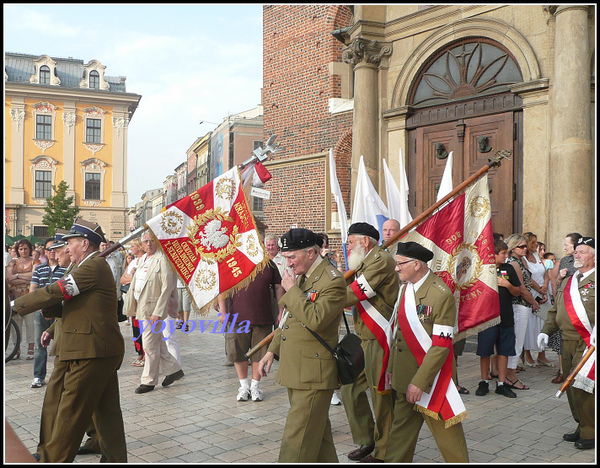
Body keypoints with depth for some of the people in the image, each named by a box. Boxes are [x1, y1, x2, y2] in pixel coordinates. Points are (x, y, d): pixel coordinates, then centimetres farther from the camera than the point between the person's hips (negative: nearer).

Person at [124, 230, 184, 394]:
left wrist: (157, 312, -21)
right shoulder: (143, 259, 14)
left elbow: (167, 288, -18)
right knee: (157, 343, 15)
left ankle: (149, 381, 11)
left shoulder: (163, 259, -13)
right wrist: (131, 306, 13)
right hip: (142, 308, 8)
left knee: (150, 345, -1)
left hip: (154, 308, -8)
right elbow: (135, 283, 21)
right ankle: (173, 369, 29)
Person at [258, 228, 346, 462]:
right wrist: (272, 350, 16)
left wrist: (292, 290, -21)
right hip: (295, 371, 9)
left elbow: (316, 320, -30)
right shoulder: (300, 276, 14)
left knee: (297, 439, -4)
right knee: (317, 431, 21)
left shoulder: (332, 281, -16)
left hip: (313, 375, -9)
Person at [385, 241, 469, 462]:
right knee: (401, 427, 17)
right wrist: (391, 367, 12)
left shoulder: (441, 295, -19)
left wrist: (419, 381, -21)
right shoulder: (405, 288, 7)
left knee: (444, 429, 7)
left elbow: (441, 346, -20)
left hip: (432, 377, -7)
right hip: (404, 375, 7)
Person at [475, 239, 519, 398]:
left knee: (503, 351, 7)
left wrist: (508, 285, -8)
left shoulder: (508, 269, 8)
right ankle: (484, 382, 17)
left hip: (506, 318, 3)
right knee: (485, 351, 3)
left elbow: (518, 292, 11)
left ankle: (501, 384, 17)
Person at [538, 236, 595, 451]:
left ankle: (590, 433, 6)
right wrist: (546, 331, 12)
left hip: (588, 343, -7)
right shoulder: (567, 282, 18)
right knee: (571, 386, 11)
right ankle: (582, 427, 25)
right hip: (568, 342, 7)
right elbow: (555, 310, 22)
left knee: (581, 385, -8)